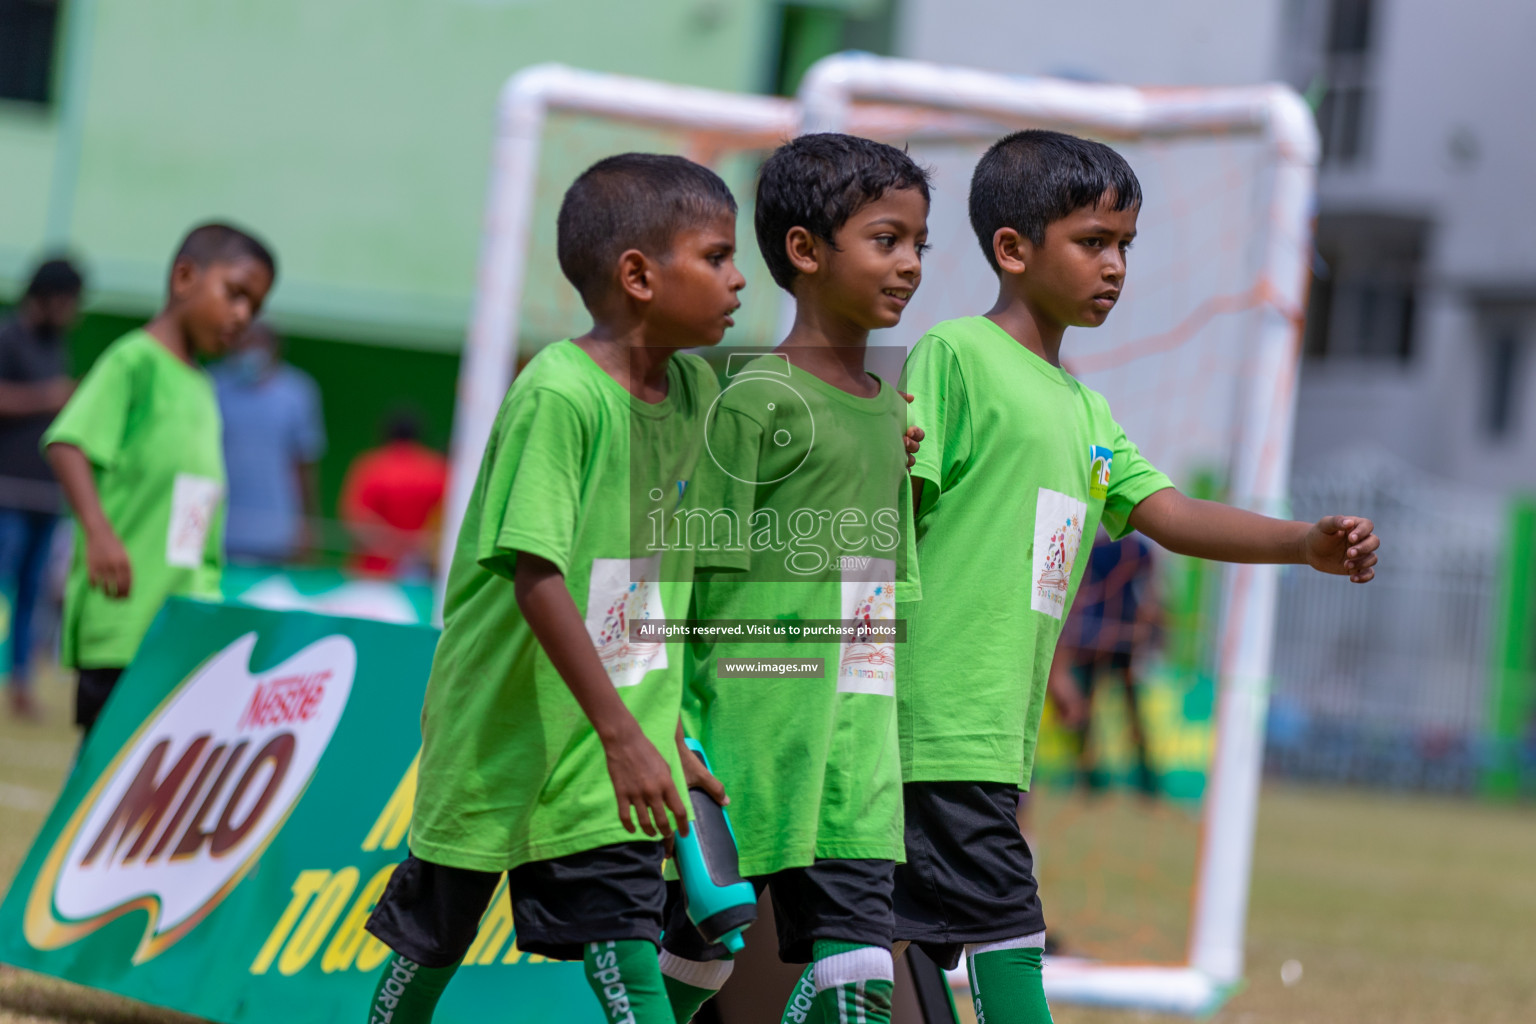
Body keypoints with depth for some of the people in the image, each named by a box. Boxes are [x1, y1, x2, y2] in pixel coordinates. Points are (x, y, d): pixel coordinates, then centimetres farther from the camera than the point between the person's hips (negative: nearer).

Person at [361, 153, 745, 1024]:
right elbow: (536, 577, -25)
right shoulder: (560, 395, -20)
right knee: (430, 949, 11)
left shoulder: (694, 391, 4)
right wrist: (621, 732, -28)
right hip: (506, 729, -6)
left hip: (619, 744, 6)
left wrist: (663, 731, 14)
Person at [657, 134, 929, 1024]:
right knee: (697, 950, 4)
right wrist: (691, 731, -11)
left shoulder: (890, 409, 14)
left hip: (857, 745, 6)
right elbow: (712, 577, -9)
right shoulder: (758, 399, -7)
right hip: (757, 737, -6)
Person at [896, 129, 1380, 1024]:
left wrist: (1308, 543, 0)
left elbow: (1169, 514, 12)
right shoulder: (956, 355, -5)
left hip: (999, 729, 9)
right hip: (940, 714, -9)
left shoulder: (1086, 412, 21)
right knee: (1003, 923, -12)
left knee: (927, 941, 9)